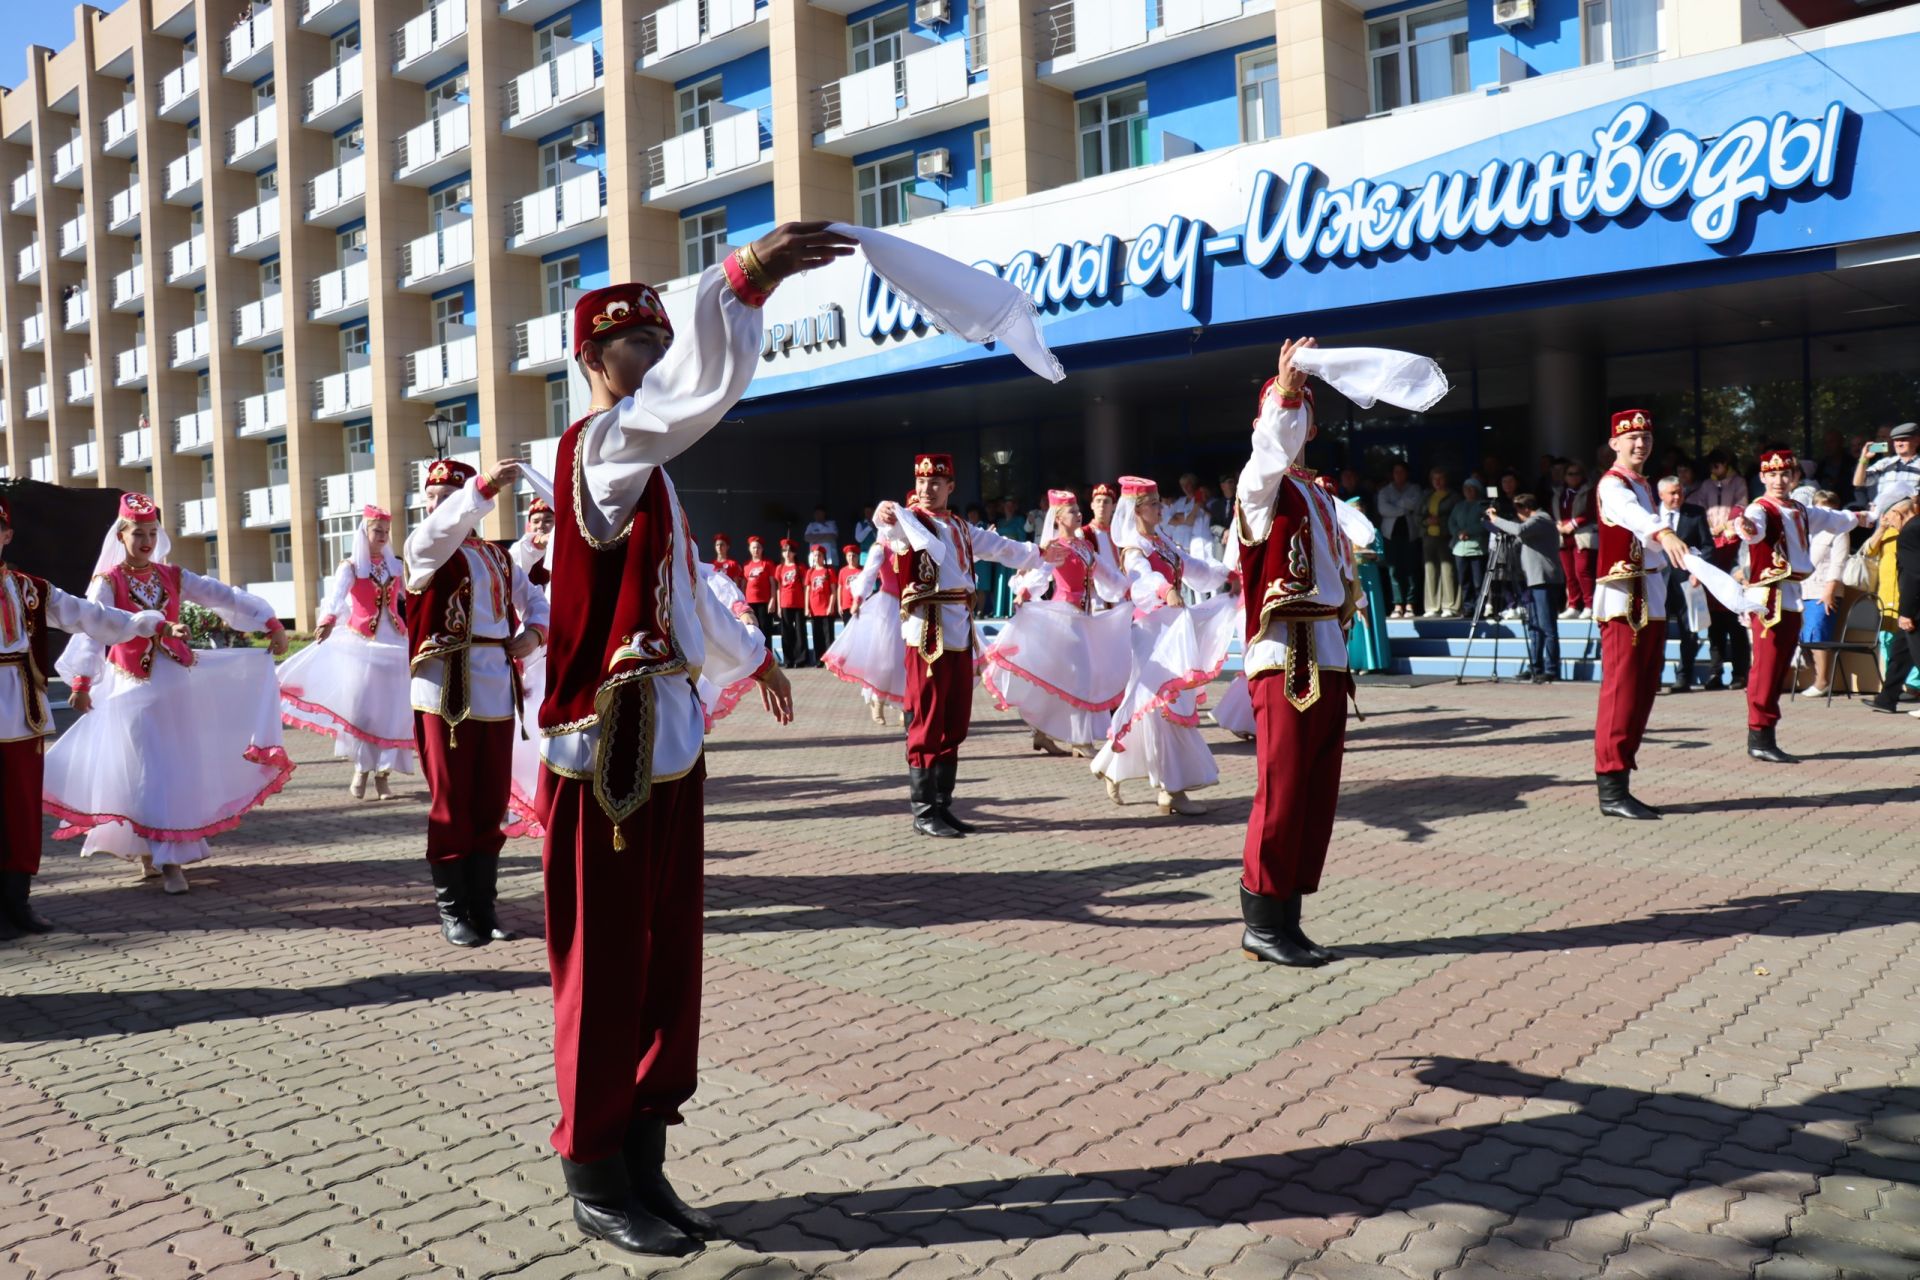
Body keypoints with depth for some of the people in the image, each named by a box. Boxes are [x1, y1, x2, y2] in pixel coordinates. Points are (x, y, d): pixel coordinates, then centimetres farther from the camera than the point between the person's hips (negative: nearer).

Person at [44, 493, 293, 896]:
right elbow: (90, 629, -20)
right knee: (146, 773, -1)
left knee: (180, 768, 7)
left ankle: (169, 854, 20)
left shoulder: (173, 576, 5)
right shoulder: (108, 581, -7)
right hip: (134, 687, -4)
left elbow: (225, 597, 3)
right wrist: (82, 681, -33)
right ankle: (157, 855, 7)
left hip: (177, 681, 4)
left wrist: (271, 624, -6)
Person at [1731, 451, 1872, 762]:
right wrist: (1747, 528, -57)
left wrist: (1859, 517, 58)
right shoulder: (1761, 509, -8)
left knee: (1780, 670, 8)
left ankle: (1766, 738, 11)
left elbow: (1831, 519, 41)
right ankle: (1759, 738, -10)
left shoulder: (1801, 512, 18)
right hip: (1768, 598, -8)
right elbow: (1754, 528, -33)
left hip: (1792, 597, 9)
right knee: (1766, 669, -11)